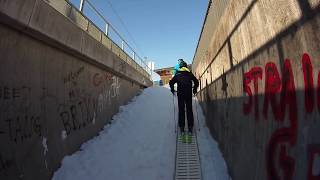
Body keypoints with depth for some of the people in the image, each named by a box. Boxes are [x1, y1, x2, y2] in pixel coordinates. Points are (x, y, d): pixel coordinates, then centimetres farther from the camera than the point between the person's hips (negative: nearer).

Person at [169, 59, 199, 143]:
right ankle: (190, 128, 6)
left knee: (181, 111, 2)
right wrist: (194, 90, 19)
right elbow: (196, 82, 6)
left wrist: (172, 90, 15)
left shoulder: (177, 74, 7)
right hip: (188, 94, 1)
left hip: (180, 94, -1)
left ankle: (182, 130, 1)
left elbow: (171, 82, 1)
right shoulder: (190, 74, 9)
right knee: (189, 110, 5)